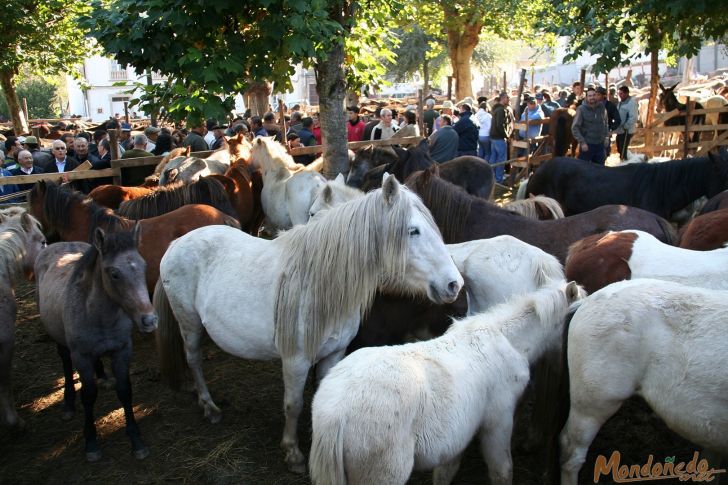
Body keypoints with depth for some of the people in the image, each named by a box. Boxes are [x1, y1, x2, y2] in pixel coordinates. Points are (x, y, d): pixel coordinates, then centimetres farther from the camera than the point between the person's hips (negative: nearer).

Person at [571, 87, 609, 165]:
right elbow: (574, 128, -12)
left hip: (600, 144, 5)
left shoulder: (602, 107, 4)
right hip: (587, 144, -5)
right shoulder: (581, 109, -11)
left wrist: (606, 136, 9)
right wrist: (582, 142, -17)